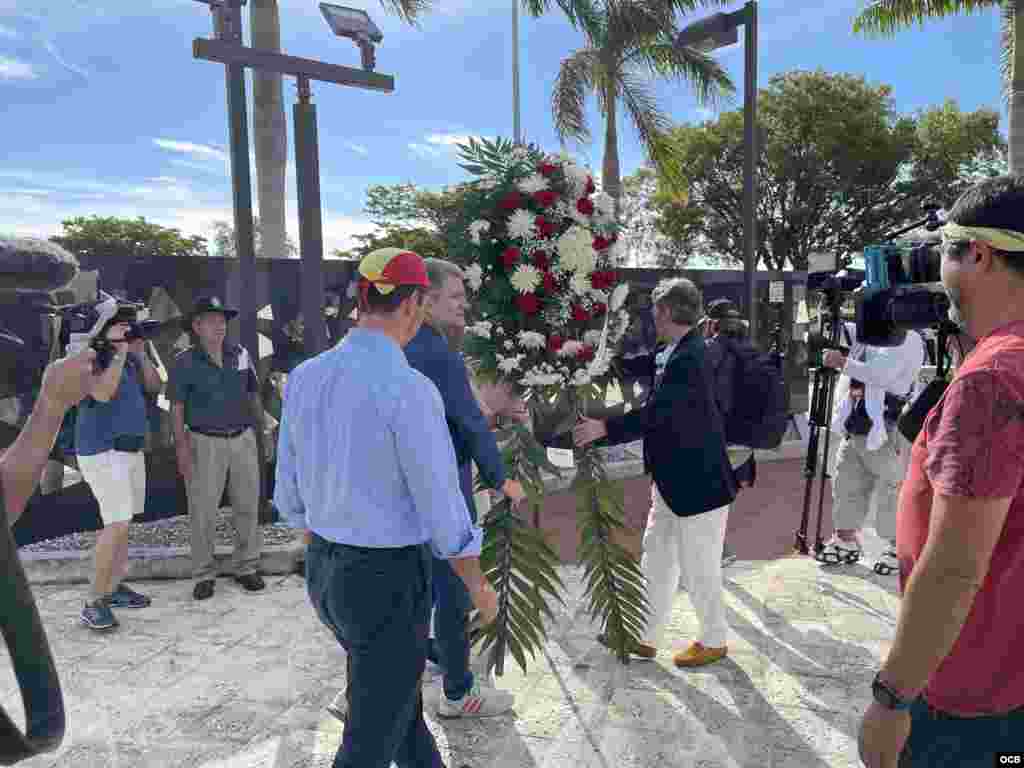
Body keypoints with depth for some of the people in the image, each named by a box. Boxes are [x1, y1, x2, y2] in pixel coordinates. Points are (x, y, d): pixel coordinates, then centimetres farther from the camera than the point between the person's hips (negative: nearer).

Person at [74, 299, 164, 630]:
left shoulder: (129, 360, 8)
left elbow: (155, 387, 6)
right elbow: (102, 393, -31)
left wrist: (140, 352, -4)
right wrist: (120, 352, -24)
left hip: (130, 451, 8)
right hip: (103, 453, -8)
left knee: (122, 522, 13)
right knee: (118, 525, -14)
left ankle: (114, 587, 24)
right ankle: (94, 602, -5)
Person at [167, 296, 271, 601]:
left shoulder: (241, 354, 4)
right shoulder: (185, 362, -5)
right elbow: (176, 407, -5)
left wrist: (265, 428, 12)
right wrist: (181, 446, -12)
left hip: (243, 438, 3)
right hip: (205, 443, -3)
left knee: (247, 506, 8)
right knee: (203, 511, 1)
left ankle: (247, 567, 21)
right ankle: (204, 575, 14)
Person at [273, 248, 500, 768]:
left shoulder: (306, 378, -4)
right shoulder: (410, 391, -27)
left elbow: (292, 495, 5)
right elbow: (442, 516, -21)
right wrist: (479, 587, -2)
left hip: (327, 573, 8)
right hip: (388, 588, -7)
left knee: (398, 694, 30)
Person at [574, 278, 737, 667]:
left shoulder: (689, 358, -24)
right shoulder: (674, 353, 5)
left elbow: (654, 414, -27)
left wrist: (604, 428, -20)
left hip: (698, 483, -10)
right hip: (670, 482, 10)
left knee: (698, 568, 8)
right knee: (656, 561, 17)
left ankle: (714, 640, 29)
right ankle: (643, 636, 30)